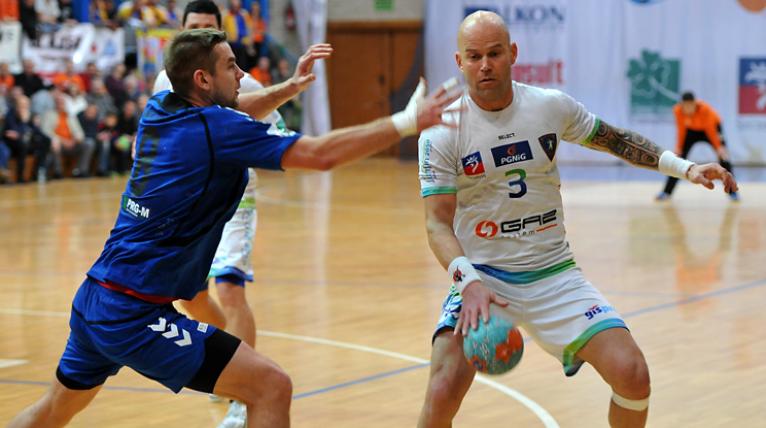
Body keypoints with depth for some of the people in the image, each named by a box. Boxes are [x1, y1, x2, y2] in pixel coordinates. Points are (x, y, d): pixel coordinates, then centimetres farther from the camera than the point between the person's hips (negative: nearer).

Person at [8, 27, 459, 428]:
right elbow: (320, 153, -21)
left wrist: (291, 86, 20)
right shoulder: (214, 128, -14)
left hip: (94, 299, 9)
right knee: (272, 387, -13)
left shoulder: (158, 110, 8)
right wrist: (406, 123, -18)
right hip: (136, 314, -9)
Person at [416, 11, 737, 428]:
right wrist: (469, 283, -31)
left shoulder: (551, 106, -2)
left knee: (632, 374, -12)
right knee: (443, 391, -25)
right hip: (481, 276, -3)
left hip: (554, 274, 3)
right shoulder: (442, 132, -11)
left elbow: (613, 139, 16)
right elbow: (437, 223, -15)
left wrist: (684, 167, 7)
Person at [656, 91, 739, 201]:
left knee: (723, 156, -15)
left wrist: (719, 147, -31)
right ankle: (667, 192, 3)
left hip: (711, 127, -3)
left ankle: (733, 192, -8)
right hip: (691, 129, 3)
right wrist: (678, 147, -14)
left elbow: (710, 129, -29)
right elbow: (681, 129, -15)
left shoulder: (704, 109, -37)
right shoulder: (678, 110, -28)